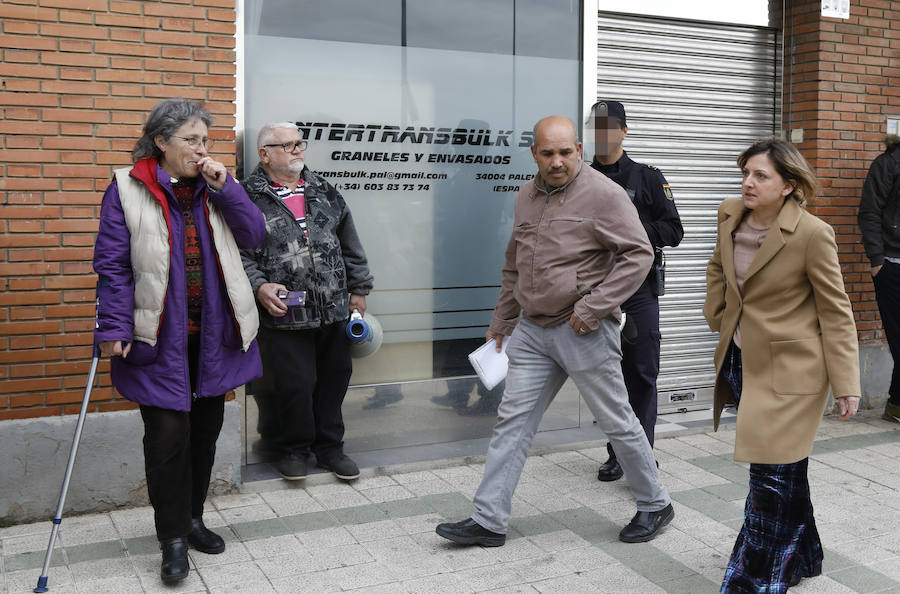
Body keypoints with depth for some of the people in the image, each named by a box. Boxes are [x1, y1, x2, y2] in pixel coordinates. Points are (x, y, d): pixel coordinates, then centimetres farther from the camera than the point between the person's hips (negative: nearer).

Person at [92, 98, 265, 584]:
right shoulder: (127, 188, -4)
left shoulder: (214, 186, 9)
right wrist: (115, 328, -12)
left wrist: (224, 187, -10)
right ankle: (173, 539, 10)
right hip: (160, 336, -4)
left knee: (205, 429, 13)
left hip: (213, 334, 5)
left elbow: (253, 235, 0)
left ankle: (192, 518, 32)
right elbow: (113, 264, -6)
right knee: (167, 434, -6)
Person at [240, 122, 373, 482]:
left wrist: (358, 288, 13)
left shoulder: (324, 192, 13)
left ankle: (329, 446, 29)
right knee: (294, 383, -2)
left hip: (333, 309, 5)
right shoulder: (249, 198, -3)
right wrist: (258, 286, -20)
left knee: (334, 378, 12)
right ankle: (292, 448, 22)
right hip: (285, 314, -5)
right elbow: (240, 253, -6)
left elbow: (350, 245, 16)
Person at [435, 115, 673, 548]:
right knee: (512, 421, 5)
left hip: (585, 333, -6)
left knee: (617, 422, 6)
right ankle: (489, 520, 12)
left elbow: (638, 254, -14)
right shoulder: (526, 197, 11)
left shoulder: (603, 194, -11)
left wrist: (593, 307, -18)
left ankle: (654, 505, 27)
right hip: (532, 330, 6)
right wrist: (501, 322, 20)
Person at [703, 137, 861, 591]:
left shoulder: (812, 233, -18)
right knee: (785, 472, 20)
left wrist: (846, 384, -12)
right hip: (740, 362, 6)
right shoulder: (730, 215, 0)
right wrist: (717, 319, 12)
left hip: (788, 369, -6)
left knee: (772, 476, -4)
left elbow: (836, 312, -12)